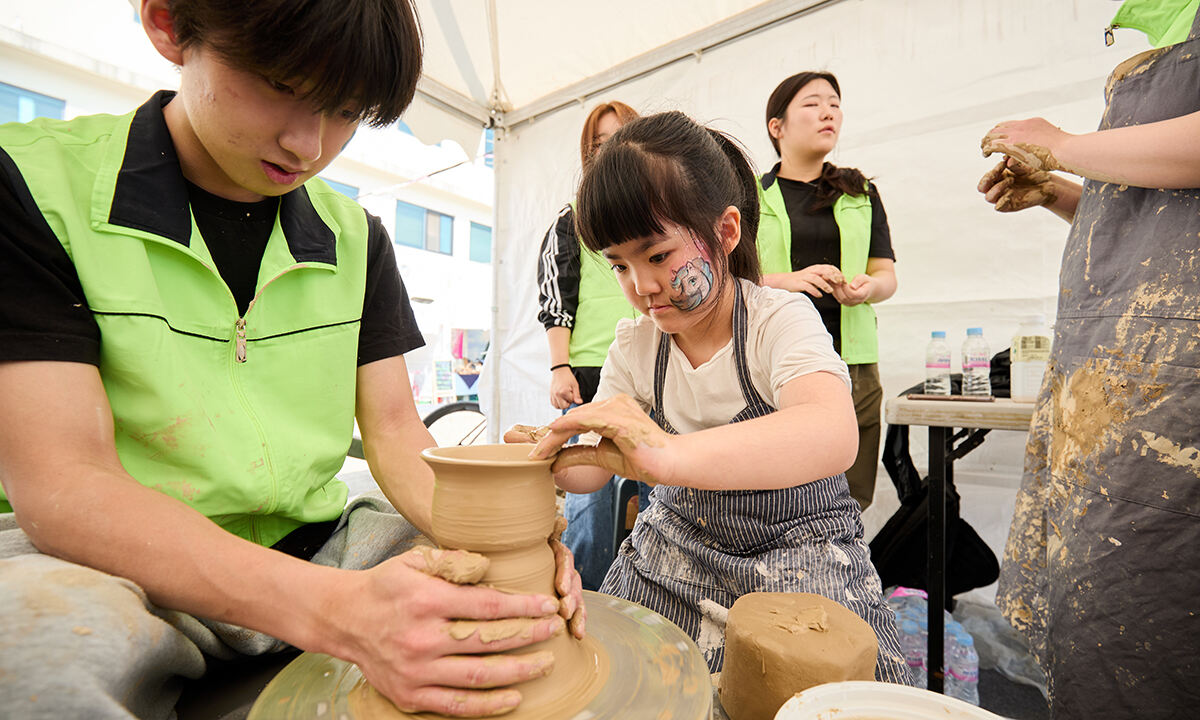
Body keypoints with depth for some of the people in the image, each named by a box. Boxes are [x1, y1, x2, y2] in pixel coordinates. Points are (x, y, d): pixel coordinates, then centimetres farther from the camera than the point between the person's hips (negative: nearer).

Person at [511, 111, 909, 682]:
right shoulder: (635, 345, -4)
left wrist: (666, 454, -54)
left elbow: (833, 437, -39)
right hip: (677, 548, 4)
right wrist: (549, 462, -24)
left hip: (797, 554, -3)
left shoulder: (780, 319, -18)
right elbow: (598, 466, 0)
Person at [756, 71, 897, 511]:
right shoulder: (750, 194, 10)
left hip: (852, 363, 3)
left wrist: (867, 287, -8)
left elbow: (887, 273, 15)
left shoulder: (861, 194, 20)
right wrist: (787, 280, -16)